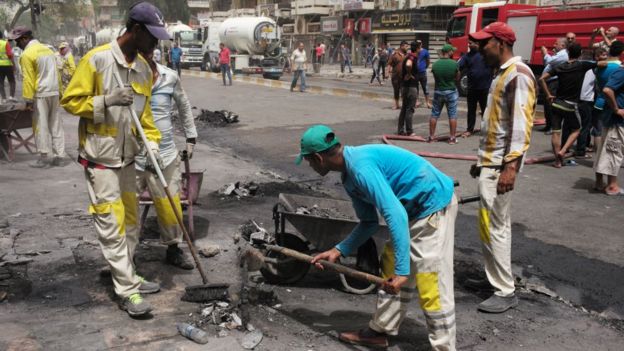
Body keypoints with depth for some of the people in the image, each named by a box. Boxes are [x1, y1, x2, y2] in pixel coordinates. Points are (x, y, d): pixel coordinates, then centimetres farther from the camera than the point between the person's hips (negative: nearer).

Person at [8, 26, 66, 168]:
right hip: (54, 92, 7)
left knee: (41, 126, -1)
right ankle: (59, 156, 12)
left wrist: (28, 99, -13)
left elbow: (28, 79, -15)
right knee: (56, 124, 9)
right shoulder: (47, 49, 14)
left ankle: (44, 158, 2)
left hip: (40, 94, -7)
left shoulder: (27, 54, -10)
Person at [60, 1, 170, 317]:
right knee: (112, 225, -3)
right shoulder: (96, 59, -16)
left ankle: (127, 275, 29)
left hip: (127, 158, 7)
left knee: (130, 221, 14)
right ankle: (127, 291, 3)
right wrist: (107, 100, -24)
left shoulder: (144, 68, 4)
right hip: (100, 159, -7)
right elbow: (70, 101, -12)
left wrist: (152, 145, -2)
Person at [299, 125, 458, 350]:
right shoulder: (350, 174, 6)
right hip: (416, 209, 10)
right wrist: (338, 250, 8)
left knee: (431, 287, -7)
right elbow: (370, 222, 15)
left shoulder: (361, 167, -26)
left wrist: (401, 270, -30)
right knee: (389, 268, 16)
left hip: (435, 206, -10)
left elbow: (396, 215, -32)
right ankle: (380, 331, 30)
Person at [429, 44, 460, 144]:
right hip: (451, 92, -2)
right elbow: (457, 78, -2)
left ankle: (431, 136, 14)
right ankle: (452, 138, 6)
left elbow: (435, 77, 5)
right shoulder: (454, 64, -13)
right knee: (452, 115, 5)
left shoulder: (435, 64, -8)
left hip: (438, 91, 2)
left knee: (434, 114, 10)